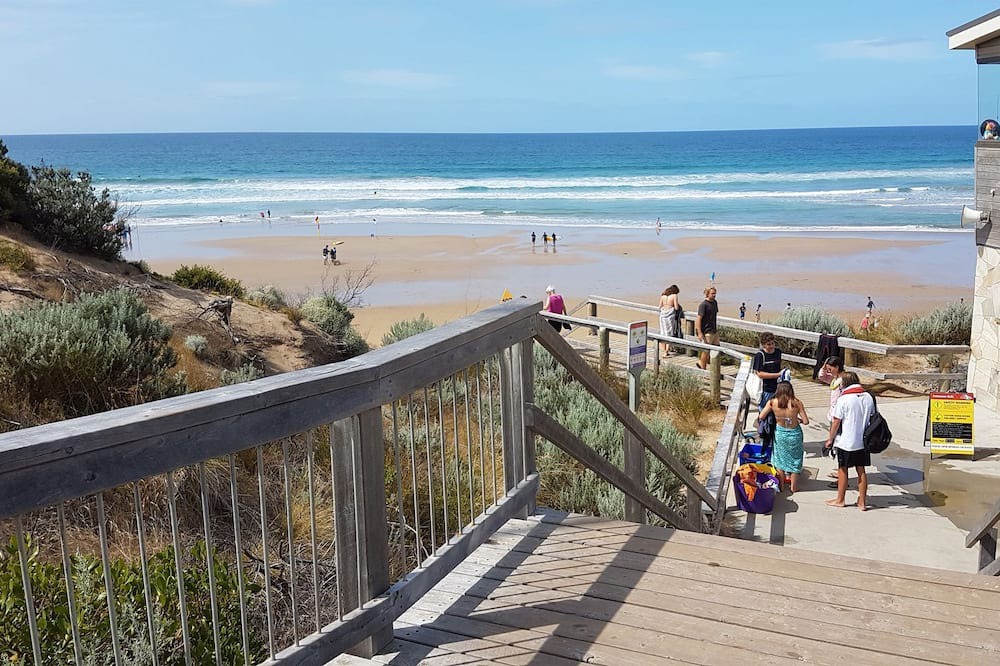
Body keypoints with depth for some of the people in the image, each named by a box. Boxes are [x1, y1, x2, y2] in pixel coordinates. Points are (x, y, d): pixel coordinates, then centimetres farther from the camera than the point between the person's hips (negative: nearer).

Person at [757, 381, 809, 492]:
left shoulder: (772, 402, -15)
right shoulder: (797, 403, -19)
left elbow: (761, 416, -7)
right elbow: (806, 421, -16)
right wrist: (799, 420, 6)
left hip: (780, 432, 1)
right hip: (794, 434, -1)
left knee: (780, 460, 20)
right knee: (795, 460, 18)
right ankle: (794, 487, 28)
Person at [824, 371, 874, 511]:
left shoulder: (843, 399, -16)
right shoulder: (868, 397, 0)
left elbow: (836, 422, -12)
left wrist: (830, 439, -1)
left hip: (846, 442, -5)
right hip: (863, 441, 5)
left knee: (842, 470, 9)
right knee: (861, 470, 12)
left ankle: (840, 499, 21)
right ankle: (862, 502, 16)